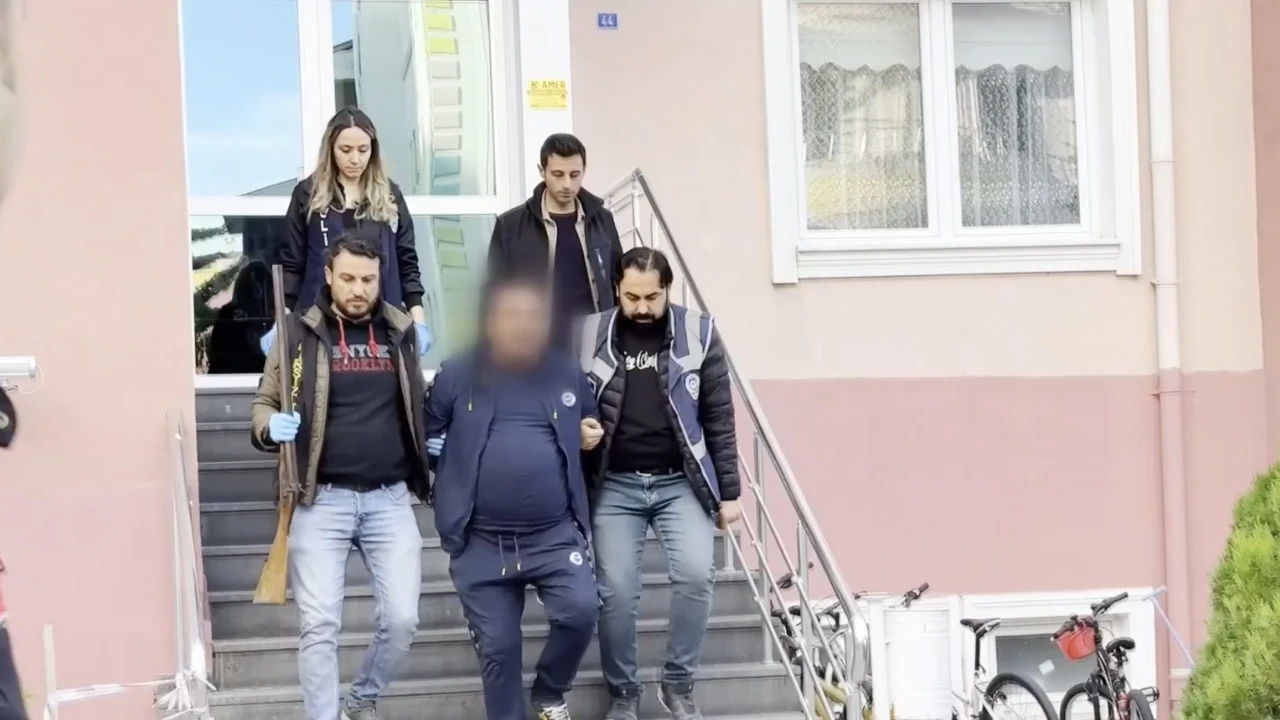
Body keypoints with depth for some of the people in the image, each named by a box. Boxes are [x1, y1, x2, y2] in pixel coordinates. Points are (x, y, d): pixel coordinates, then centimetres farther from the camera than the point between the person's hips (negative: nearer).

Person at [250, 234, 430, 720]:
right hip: (323, 500, -2)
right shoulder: (300, 333, 0)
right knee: (320, 625, -5)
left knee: (402, 618, 0)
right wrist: (271, 428, -18)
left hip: (390, 498, 2)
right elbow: (264, 402, 4)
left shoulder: (400, 333, 8)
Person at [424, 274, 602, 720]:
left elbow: (591, 430, 24)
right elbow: (428, 441, 8)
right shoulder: (456, 377, 2)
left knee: (581, 610, -19)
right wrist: (458, 488, 0)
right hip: (482, 543, -1)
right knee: (497, 647, 3)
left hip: (556, 535, 1)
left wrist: (591, 439, 3)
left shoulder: (568, 375, 8)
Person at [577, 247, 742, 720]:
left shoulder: (698, 334, -1)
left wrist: (728, 492, -1)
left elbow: (719, 418, 1)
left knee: (696, 574, -18)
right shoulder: (591, 336, 0)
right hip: (615, 486, 1)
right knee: (616, 591, -4)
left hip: (681, 482, -1)